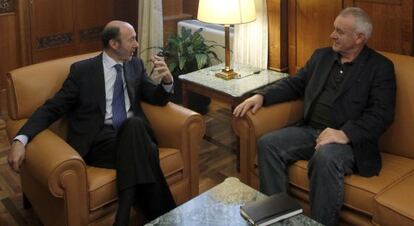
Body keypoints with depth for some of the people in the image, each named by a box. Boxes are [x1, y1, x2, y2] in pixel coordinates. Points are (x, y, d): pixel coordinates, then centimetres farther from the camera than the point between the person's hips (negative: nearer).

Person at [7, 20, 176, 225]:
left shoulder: (135, 65, 15)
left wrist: (167, 81, -6)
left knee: (133, 123, -35)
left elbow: (157, 99, 18)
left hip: (133, 133, 4)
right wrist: (20, 139, -16)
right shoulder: (83, 70, 3)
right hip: (98, 141, -3)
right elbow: (52, 108, 0)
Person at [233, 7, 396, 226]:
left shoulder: (381, 67, -1)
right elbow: (295, 83, 21)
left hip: (349, 139, -6)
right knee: (267, 144, -16)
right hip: (309, 130, 6)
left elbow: (381, 113, -10)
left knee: (325, 158, -37)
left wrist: (345, 134, -25)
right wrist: (261, 96, 3)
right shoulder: (321, 56, 17)